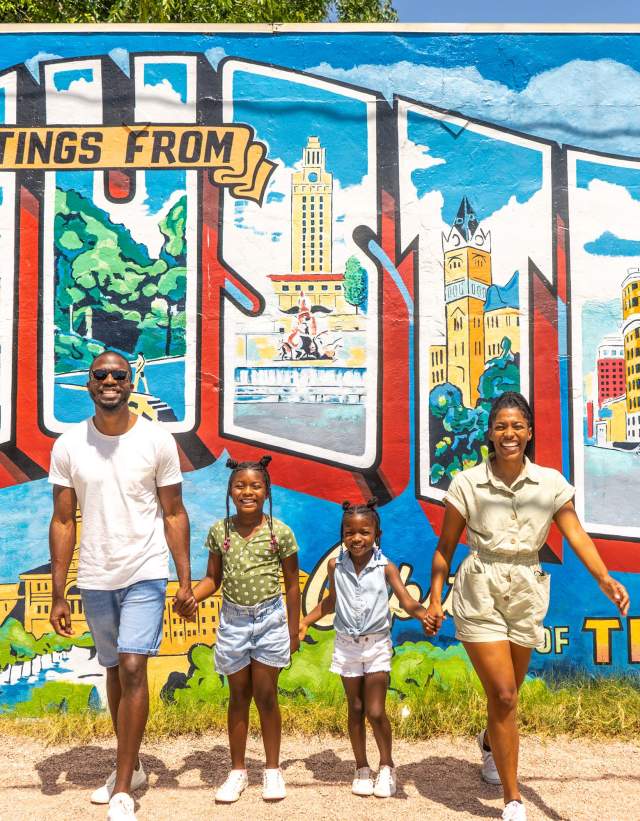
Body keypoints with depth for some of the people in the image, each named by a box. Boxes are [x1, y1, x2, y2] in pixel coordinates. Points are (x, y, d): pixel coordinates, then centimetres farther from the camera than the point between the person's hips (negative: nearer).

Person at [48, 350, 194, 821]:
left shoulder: (157, 441, -7)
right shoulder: (68, 446, -3)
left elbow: (174, 514, -2)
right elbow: (63, 521, 1)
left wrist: (186, 580, -6)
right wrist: (58, 595, -1)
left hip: (145, 575, -3)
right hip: (94, 580, 3)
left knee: (132, 669, -10)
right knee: (114, 670, 16)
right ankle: (131, 767, 35)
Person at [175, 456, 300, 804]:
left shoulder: (280, 532, -9)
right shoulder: (220, 531, -4)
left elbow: (292, 584, -1)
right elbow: (213, 579, 3)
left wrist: (293, 630, 1)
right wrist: (191, 597, -18)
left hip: (270, 619, -2)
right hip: (233, 621, 2)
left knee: (265, 696, 6)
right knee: (239, 696, 12)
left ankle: (272, 769, 23)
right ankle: (238, 771, 25)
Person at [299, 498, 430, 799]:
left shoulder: (386, 568, -10)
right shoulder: (335, 566, -2)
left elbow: (406, 600, -18)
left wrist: (424, 614, -39)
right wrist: (304, 622, 12)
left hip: (377, 645, -2)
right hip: (347, 646, 3)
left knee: (375, 712, -4)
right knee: (355, 709, 11)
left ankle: (387, 766, 20)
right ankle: (361, 767, 28)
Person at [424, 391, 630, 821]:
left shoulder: (551, 483, -3)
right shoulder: (467, 483, -7)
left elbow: (576, 535, -12)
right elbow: (445, 547, -1)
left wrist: (605, 579, -28)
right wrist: (435, 600, -3)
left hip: (527, 594, 3)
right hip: (480, 594, -3)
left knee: (506, 693, 19)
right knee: (504, 695, -7)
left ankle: (489, 742, 54)